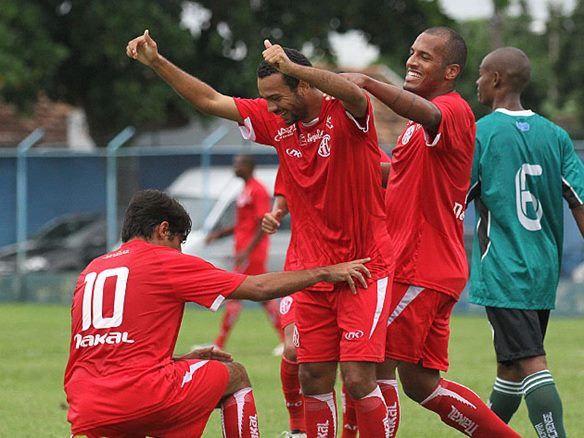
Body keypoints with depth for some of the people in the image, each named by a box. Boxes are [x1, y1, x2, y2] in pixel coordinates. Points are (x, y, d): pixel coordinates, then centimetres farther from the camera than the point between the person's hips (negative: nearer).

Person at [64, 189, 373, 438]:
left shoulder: (90, 272, 21)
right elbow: (258, 288, 6)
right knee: (235, 376, 18)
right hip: (142, 395, -5)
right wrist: (325, 273, 16)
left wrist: (179, 361, 29)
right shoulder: (164, 261, 3)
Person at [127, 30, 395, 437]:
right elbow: (210, 100, 10)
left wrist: (291, 66, -50)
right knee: (313, 380, 4)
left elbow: (352, 92, -37)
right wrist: (157, 62, 4)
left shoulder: (347, 114, -13)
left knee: (358, 379, -13)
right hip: (315, 271, 6)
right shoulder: (277, 121, 5)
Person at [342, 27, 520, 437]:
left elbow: (427, 113, -37)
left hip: (422, 272, -10)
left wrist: (366, 82, -47)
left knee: (375, 365, -11)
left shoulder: (453, 110, -12)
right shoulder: (421, 124, 22)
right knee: (420, 383, 12)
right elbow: (398, 173, 33)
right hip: (422, 268, 10)